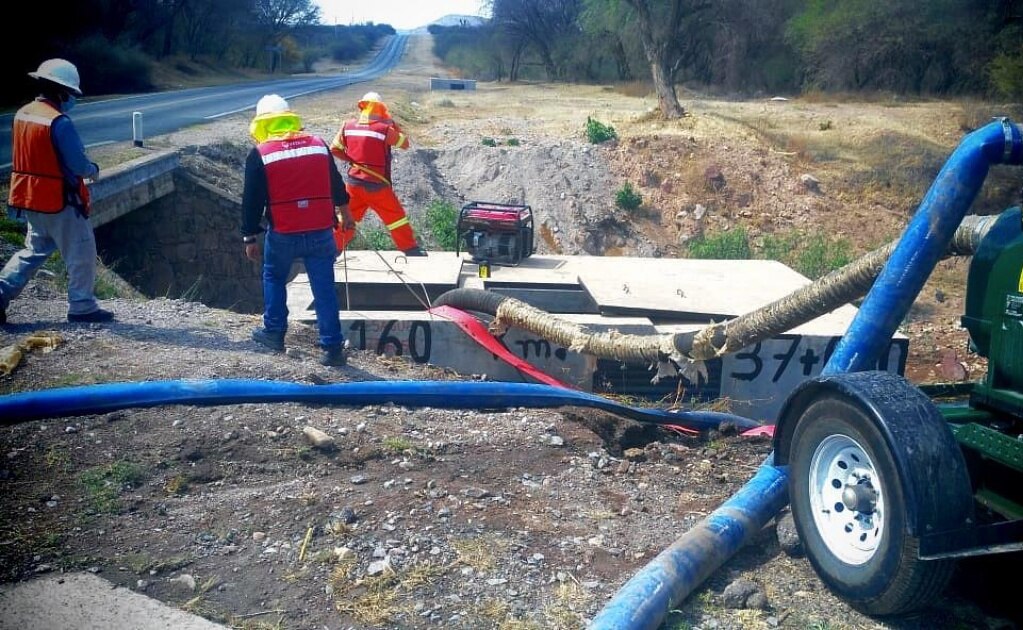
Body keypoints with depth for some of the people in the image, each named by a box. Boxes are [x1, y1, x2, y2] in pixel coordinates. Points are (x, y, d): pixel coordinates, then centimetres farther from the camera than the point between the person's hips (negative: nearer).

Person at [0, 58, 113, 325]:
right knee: (81, 254, 6)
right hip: (60, 202, -8)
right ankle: (82, 307, 14)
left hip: (31, 200, 8)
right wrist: (94, 170, 4)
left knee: (34, 250, 22)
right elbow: (79, 165, -20)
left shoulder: (22, 114, 6)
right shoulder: (59, 123, -20)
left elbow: (29, 156, 14)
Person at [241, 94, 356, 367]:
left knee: (274, 278, 22)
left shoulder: (260, 154, -5)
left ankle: (274, 332, 28)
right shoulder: (318, 145, 6)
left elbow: (251, 200, -4)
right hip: (321, 232, 2)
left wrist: (250, 237, 4)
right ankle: (333, 346, 4)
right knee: (324, 288, 4)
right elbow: (336, 184, 18)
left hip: (282, 234, -2)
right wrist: (344, 211, 33)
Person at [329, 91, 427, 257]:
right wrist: (394, 125, 12)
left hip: (354, 183, 4)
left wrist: (351, 160, 14)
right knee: (396, 217, 8)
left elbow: (334, 149, 5)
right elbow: (405, 143, 1)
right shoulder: (384, 128, -12)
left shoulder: (348, 126, 0)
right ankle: (412, 249, 14)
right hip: (377, 185, -4)